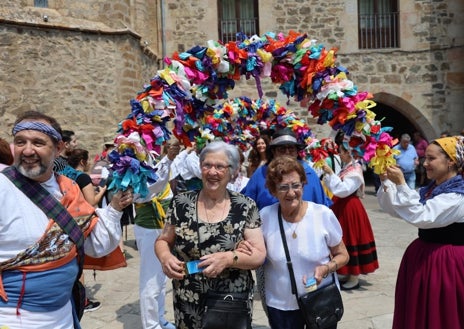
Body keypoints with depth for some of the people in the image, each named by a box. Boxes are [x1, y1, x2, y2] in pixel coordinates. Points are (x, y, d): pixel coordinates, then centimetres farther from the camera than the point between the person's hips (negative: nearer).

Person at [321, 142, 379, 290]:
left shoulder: (355, 171, -16)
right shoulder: (346, 168, 10)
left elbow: (343, 190, -26)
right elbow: (336, 187, 12)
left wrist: (330, 173, -25)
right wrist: (327, 175, 2)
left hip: (350, 208, -9)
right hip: (342, 207, 9)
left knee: (351, 238, -1)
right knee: (344, 239, 15)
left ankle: (354, 278, 11)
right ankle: (346, 273, 28)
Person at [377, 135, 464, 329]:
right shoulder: (432, 188, 9)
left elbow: (421, 216, -29)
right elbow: (395, 209, 8)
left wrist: (401, 184, -30)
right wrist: (386, 182, -5)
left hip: (446, 263, -8)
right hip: (422, 256, 8)